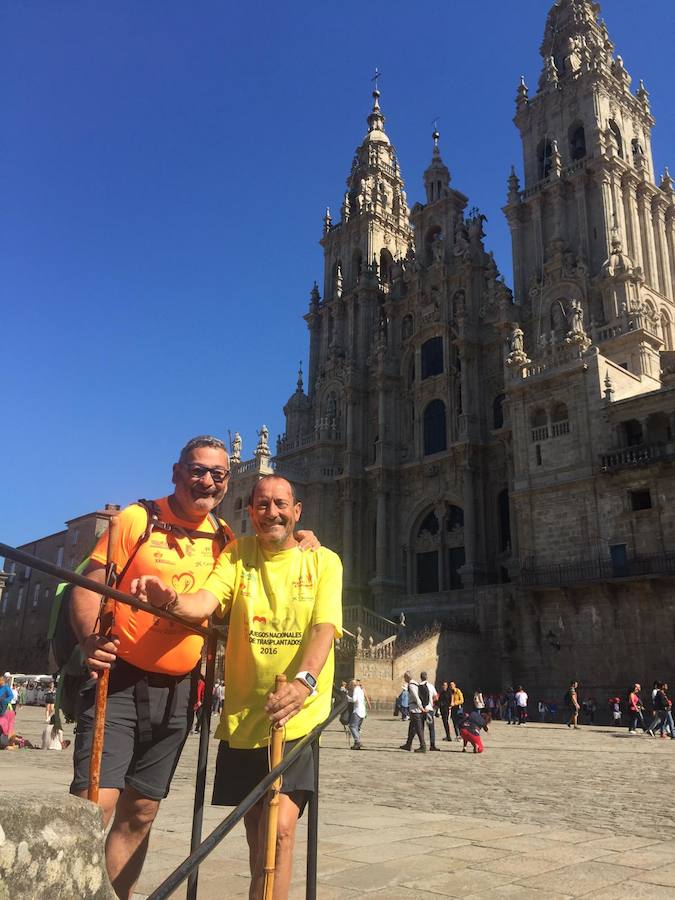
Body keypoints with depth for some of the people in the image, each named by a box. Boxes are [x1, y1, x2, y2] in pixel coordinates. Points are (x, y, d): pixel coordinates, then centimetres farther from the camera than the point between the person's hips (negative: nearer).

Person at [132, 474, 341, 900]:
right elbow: (205, 602, -11)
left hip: (297, 713, -2)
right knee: (256, 829, 16)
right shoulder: (237, 553, 4)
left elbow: (324, 629, -13)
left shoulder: (323, 561, -2)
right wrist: (171, 598, -34)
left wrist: (303, 681, -32)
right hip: (242, 713, 3)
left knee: (280, 828, -15)